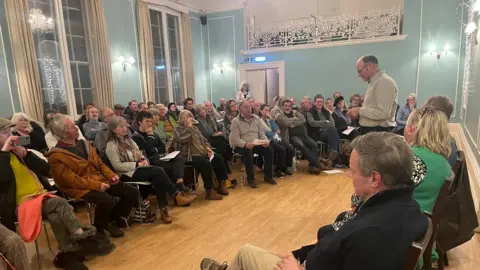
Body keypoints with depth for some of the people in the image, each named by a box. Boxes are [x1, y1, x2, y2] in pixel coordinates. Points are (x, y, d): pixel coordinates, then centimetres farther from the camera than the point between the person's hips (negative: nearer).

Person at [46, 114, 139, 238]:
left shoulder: (84, 144, 11)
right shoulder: (56, 156, -11)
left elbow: (99, 163, 15)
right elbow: (71, 180, -18)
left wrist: (111, 175, -3)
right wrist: (96, 185, -24)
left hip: (100, 181, 7)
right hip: (81, 187, -7)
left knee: (132, 192, -5)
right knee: (106, 200, -35)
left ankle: (114, 220, 10)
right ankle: (99, 228, -4)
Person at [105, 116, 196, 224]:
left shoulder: (127, 139, 17)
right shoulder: (111, 145, -6)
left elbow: (138, 153, 20)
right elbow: (117, 166, -14)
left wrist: (143, 159, -3)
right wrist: (137, 164, -17)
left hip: (136, 168, 7)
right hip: (126, 174, -7)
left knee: (158, 178, -24)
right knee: (158, 172, -26)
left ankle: (163, 209, -23)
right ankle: (177, 196, -17)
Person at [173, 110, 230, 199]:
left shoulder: (194, 128, 21)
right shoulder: (177, 130, 0)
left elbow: (203, 139, 24)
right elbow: (182, 139, -22)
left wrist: (208, 147, 4)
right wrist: (189, 127, -12)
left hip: (202, 153, 8)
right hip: (189, 156, -8)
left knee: (219, 158, -9)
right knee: (206, 163, -33)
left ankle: (221, 184, -2)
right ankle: (209, 191, -27)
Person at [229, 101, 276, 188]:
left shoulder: (256, 118, 11)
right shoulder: (236, 121, -6)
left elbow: (261, 133, 10)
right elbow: (235, 138, -14)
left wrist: (265, 141, -12)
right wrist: (245, 144, -31)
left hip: (256, 144, 5)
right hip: (241, 146, -5)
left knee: (269, 150, -18)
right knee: (248, 152, -37)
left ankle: (268, 176, -4)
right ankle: (251, 178, -19)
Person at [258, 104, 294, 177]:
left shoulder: (269, 119, 20)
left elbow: (276, 129, 6)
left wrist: (271, 119, -2)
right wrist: (274, 132, 1)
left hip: (277, 138, 7)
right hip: (268, 140, -7)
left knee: (290, 148, -18)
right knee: (282, 149, -30)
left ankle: (285, 167, -1)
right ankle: (278, 169, -12)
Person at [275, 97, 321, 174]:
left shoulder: (295, 112, 22)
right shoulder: (279, 115, 6)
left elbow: (303, 120, 5)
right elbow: (286, 122, -14)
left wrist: (293, 123, -6)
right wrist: (295, 118, 2)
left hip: (303, 135, 6)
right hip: (292, 136, -5)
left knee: (314, 145, -18)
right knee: (302, 146, -33)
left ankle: (311, 165, -18)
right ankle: (315, 164, -25)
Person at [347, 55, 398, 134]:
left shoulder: (384, 82, -15)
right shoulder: (374, 82, 16)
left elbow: (383, 113, -24)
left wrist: (360, 110, -15)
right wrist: (358, 113, 6)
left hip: (378, 133, -10)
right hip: (369, 131, 10)